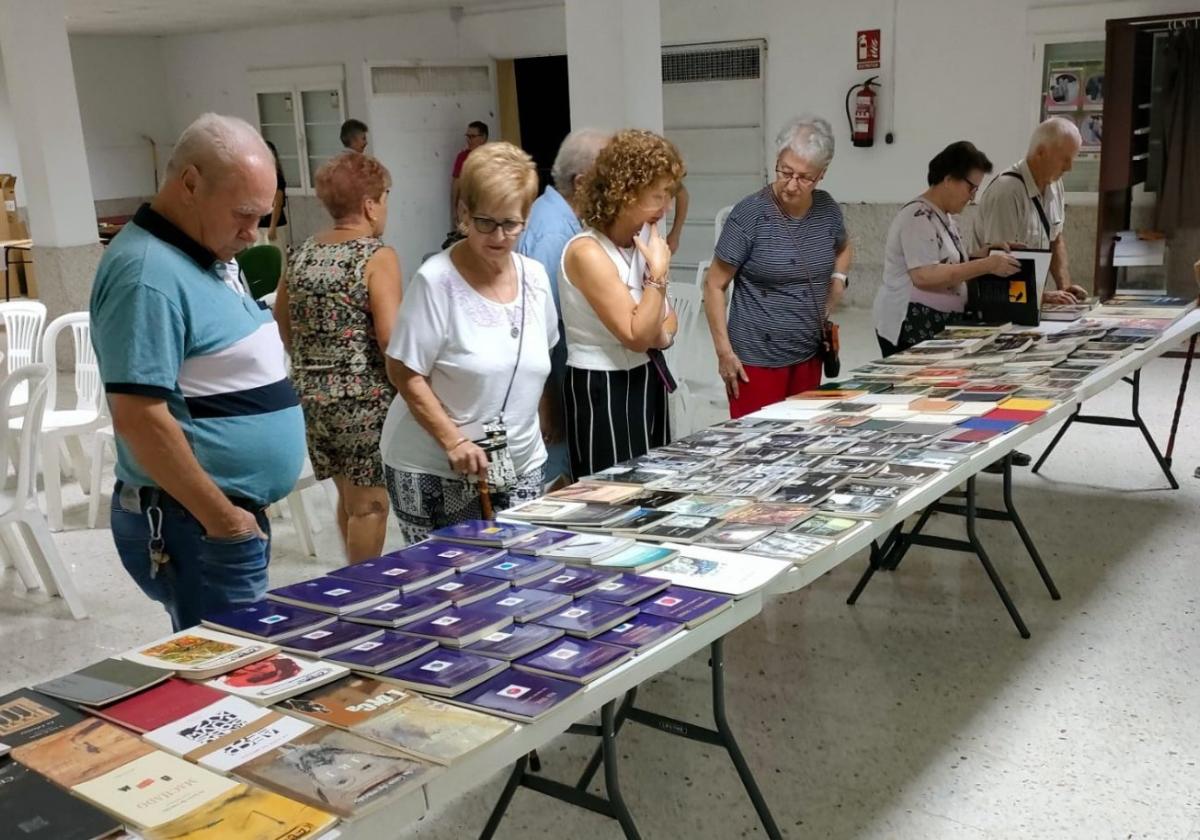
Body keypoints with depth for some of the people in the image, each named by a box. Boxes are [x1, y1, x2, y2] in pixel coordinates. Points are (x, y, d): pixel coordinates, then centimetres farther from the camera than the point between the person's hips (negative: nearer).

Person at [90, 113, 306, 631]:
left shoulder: (210, 256, 12)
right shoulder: (149, 274, -20)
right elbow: (139, 418, -24)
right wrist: (222, 519, -19)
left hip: (235, 512, 10)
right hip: (195, 525, -10)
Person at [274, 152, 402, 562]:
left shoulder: (302, 254, 7)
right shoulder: (378, 257, -13)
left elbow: (282, 323, 16)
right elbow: (390, 338, -20)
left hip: (312, 394, 7)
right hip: (364, 397, -7)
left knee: (348, 495, 22)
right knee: (369, 503, 5)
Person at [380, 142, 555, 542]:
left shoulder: (534, 276, 5)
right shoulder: (436, 280, -13)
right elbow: (405, 373, -13)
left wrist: (535, 430, 12)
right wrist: (453, 441, -19)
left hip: (521, 467, 5)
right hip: (436, 473, -5)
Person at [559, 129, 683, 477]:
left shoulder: (641, 240, 5)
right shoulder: (587, 253, -19)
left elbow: (666, 316, 17)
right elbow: (636, 336, -21)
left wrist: (665, 334, -5)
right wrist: (658, 271, -19)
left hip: (645, 381, 8)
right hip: (602, 390, -8)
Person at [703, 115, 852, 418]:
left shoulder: (827, 209, 2)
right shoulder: (749, 215, -14)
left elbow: (843, 248, 25)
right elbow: (714, 286, -9)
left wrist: (838, 279, 5)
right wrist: (724, 351, -14)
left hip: (809, 355, 6)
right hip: (758, 359, -5)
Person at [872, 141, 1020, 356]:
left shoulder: (944, 216, 13)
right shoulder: (919, 217, -15)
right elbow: (925, 276, -26)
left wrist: (980, 256, 2)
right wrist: (986, 265, -23)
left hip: (938, 326, 9)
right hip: (912, 328, -9)